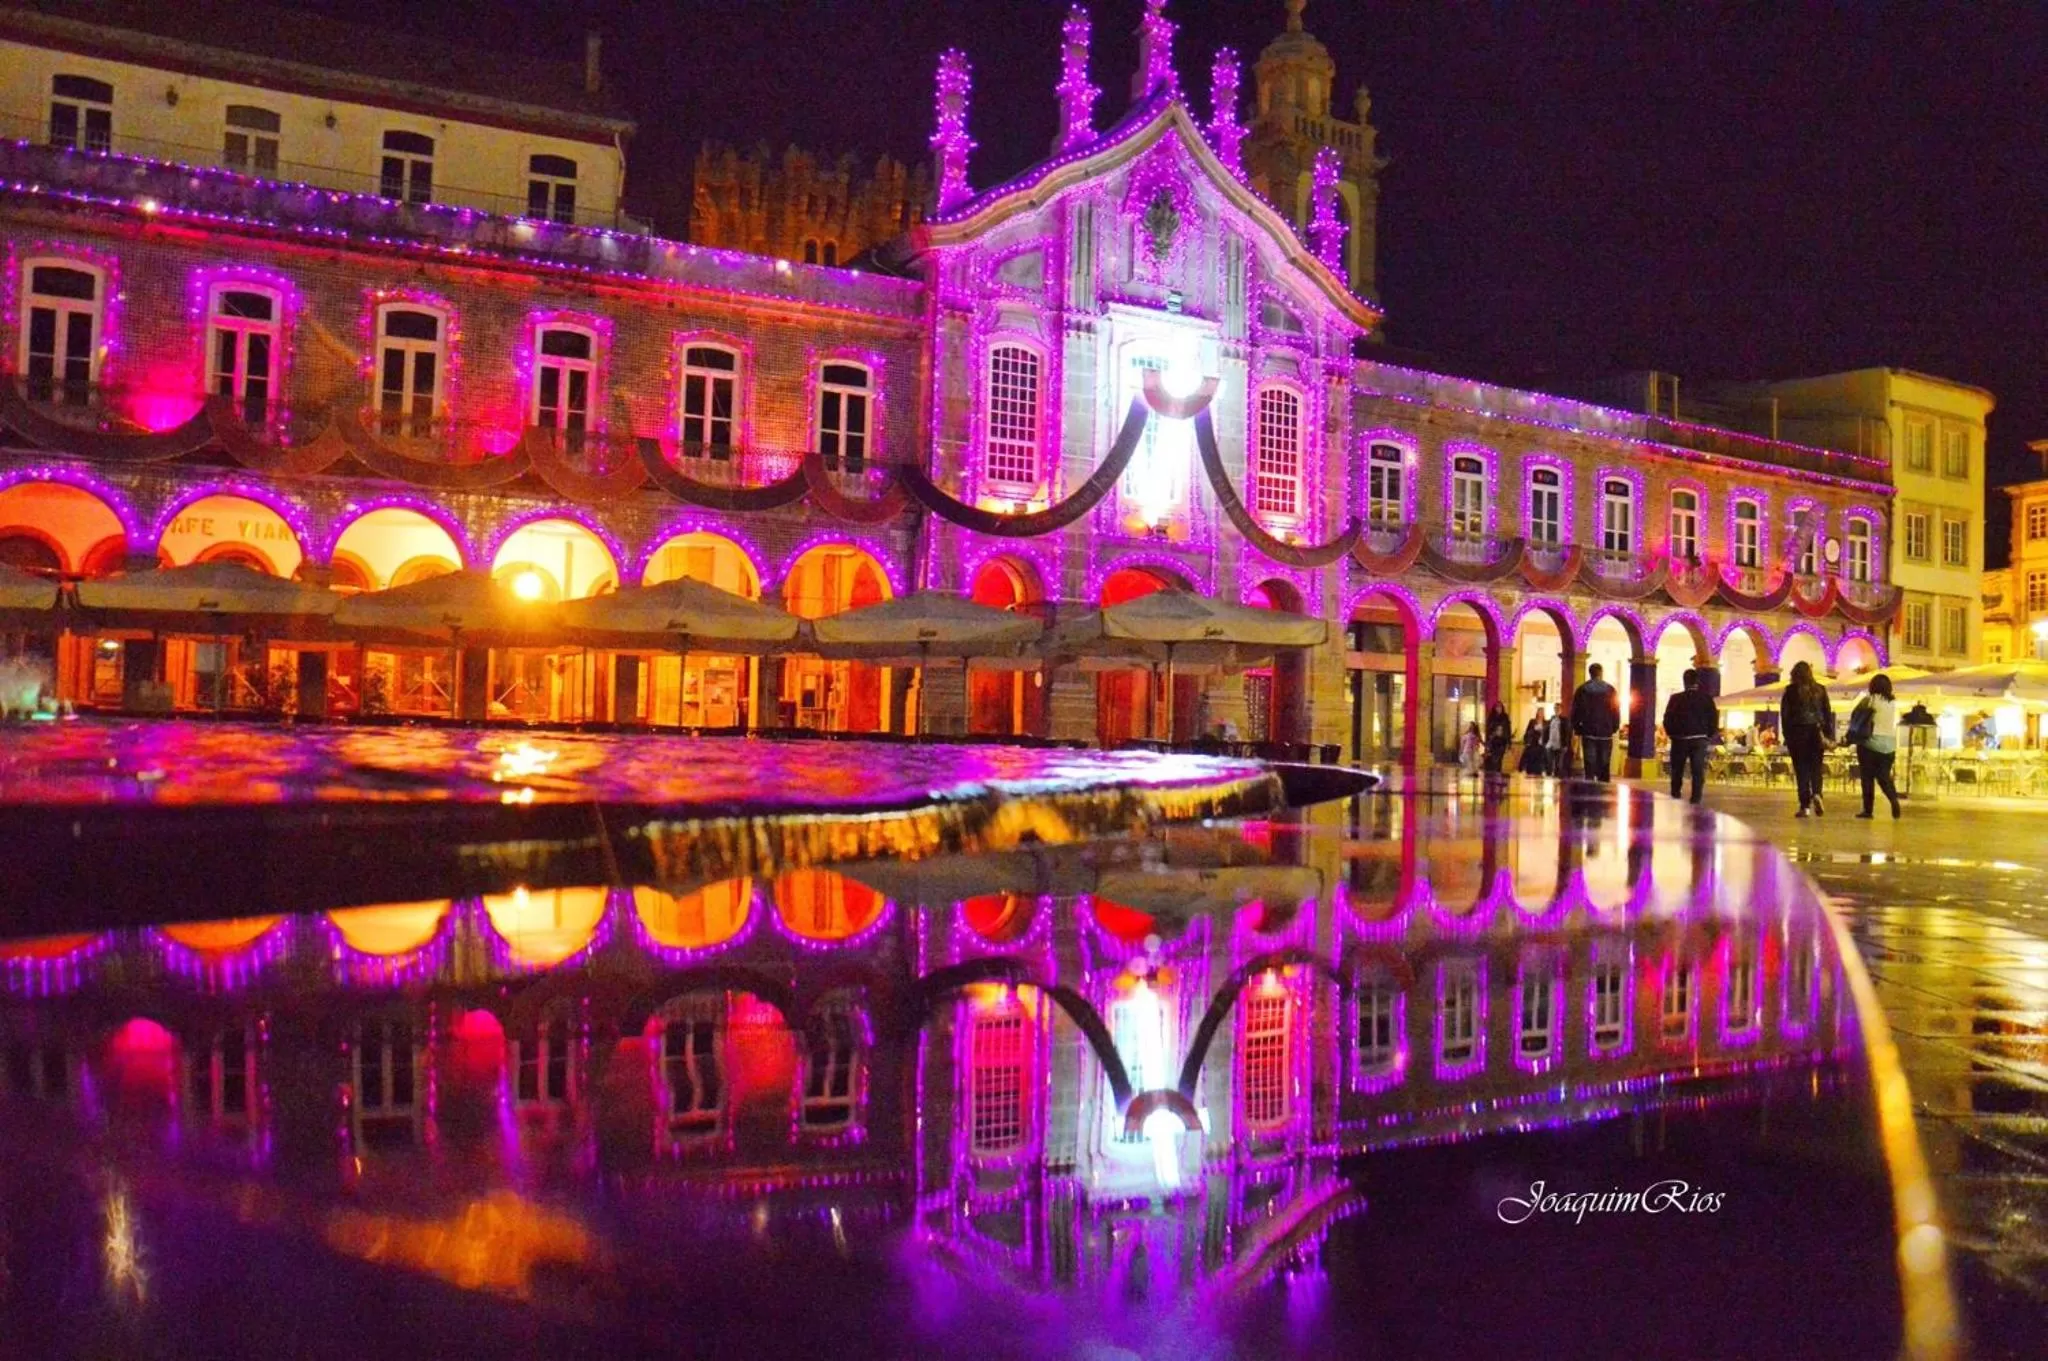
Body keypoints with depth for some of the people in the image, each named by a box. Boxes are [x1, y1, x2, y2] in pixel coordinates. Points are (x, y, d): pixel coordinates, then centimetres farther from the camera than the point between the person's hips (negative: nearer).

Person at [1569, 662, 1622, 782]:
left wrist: (1577, 729, 8)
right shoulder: (1610, 689, 2)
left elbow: (1575, 712, 0)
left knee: (1590, 766, -2)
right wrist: (1615, 728, 11)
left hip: (1588, 733, -1)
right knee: (1604, 766, 5)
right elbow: (1616, 711, 2)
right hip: (1606, 733, 1)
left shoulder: (1582, 689, 0)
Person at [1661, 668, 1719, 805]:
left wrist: (1671, 735, 10)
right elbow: (1714, 720, -1)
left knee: (1677, 772, 11)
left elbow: (1667, 719, -4)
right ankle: (1696, 799, -5)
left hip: (1680, 740, 0)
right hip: (1700, 739, 0)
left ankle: (1675, 797, 14)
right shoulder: (1706, 698, -2)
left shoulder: (1675, 699, -6)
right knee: (1698, 772, 2)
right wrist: (1709, 736, 11)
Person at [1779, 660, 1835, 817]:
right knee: (1815, 767, 9)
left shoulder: (1791, 690, -2)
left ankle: (1804, 805, -4)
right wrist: (1829, 736, 8)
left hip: (1798, 733, -2)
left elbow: (1784, 714, -3)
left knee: (1801, 769, 0)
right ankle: (1816, 794, -18)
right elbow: (1828, 713, 6)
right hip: (1816, 732, 2)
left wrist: (1787, 737, 3)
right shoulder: (1820, 689, 6)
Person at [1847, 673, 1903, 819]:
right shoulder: (1894, 704, 8)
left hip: (1870, 743, -4)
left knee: (1867, 777, 3)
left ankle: (1868, 809, 3)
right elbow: (1896, 726, 11)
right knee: (1884, 776, 11)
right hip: (1889, 745, 4)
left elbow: (1854, 714, -2)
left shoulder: (1870, 700, -7)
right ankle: (1894, 799, -15)